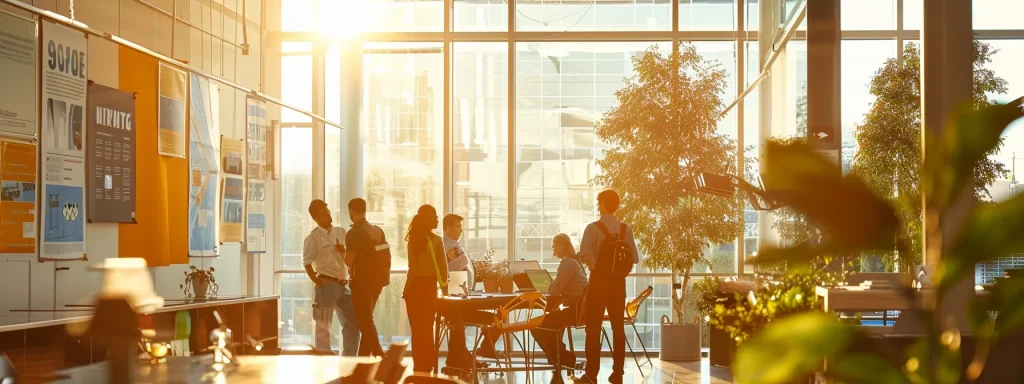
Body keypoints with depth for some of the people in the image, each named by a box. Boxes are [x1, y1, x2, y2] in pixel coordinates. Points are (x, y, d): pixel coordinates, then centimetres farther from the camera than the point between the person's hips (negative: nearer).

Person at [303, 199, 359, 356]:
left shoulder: (341, 232, 12)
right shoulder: (313, 237, -7)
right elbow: (307, 262, -8)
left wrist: (345, 251, 0)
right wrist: (316, 280, -18)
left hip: (343, 285, 7)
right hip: (327, 285, -7)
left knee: (353, 321, 11)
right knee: (323, 325, -2)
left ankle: (348, 359, 21)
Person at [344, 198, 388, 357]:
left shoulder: (354, 233, -14)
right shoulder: (378, 230, 7)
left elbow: (349, 261, -17)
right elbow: (387, 256, 10)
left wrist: (342, 253, 4)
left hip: (362, 282, -7)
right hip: (376, 281, 7)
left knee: (365, 322, -2)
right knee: (366, 320, 17)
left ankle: (380, 357, -11)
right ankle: (363, 357, 22)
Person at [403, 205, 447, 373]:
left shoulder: (413, 239, 3)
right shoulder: (435, 240, -11)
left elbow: (413, 266, 4)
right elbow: (442, 266, -8)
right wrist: (444, 284, 7)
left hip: (413, 287, 4)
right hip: (428, 287, -4)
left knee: (417, 330, 9)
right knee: (426, 329, 5)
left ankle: (419, 366, 12)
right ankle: (425, 367, 8)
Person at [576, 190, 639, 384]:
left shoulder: (593, 227, -9)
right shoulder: (626, 229, 4)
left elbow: (585, 252, -24)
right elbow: (634, 258, 2)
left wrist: (594, 268, -11)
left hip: (599, 280, -4)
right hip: (618, 281, 4)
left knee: (593, 327, 1)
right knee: (618, 326, 9)